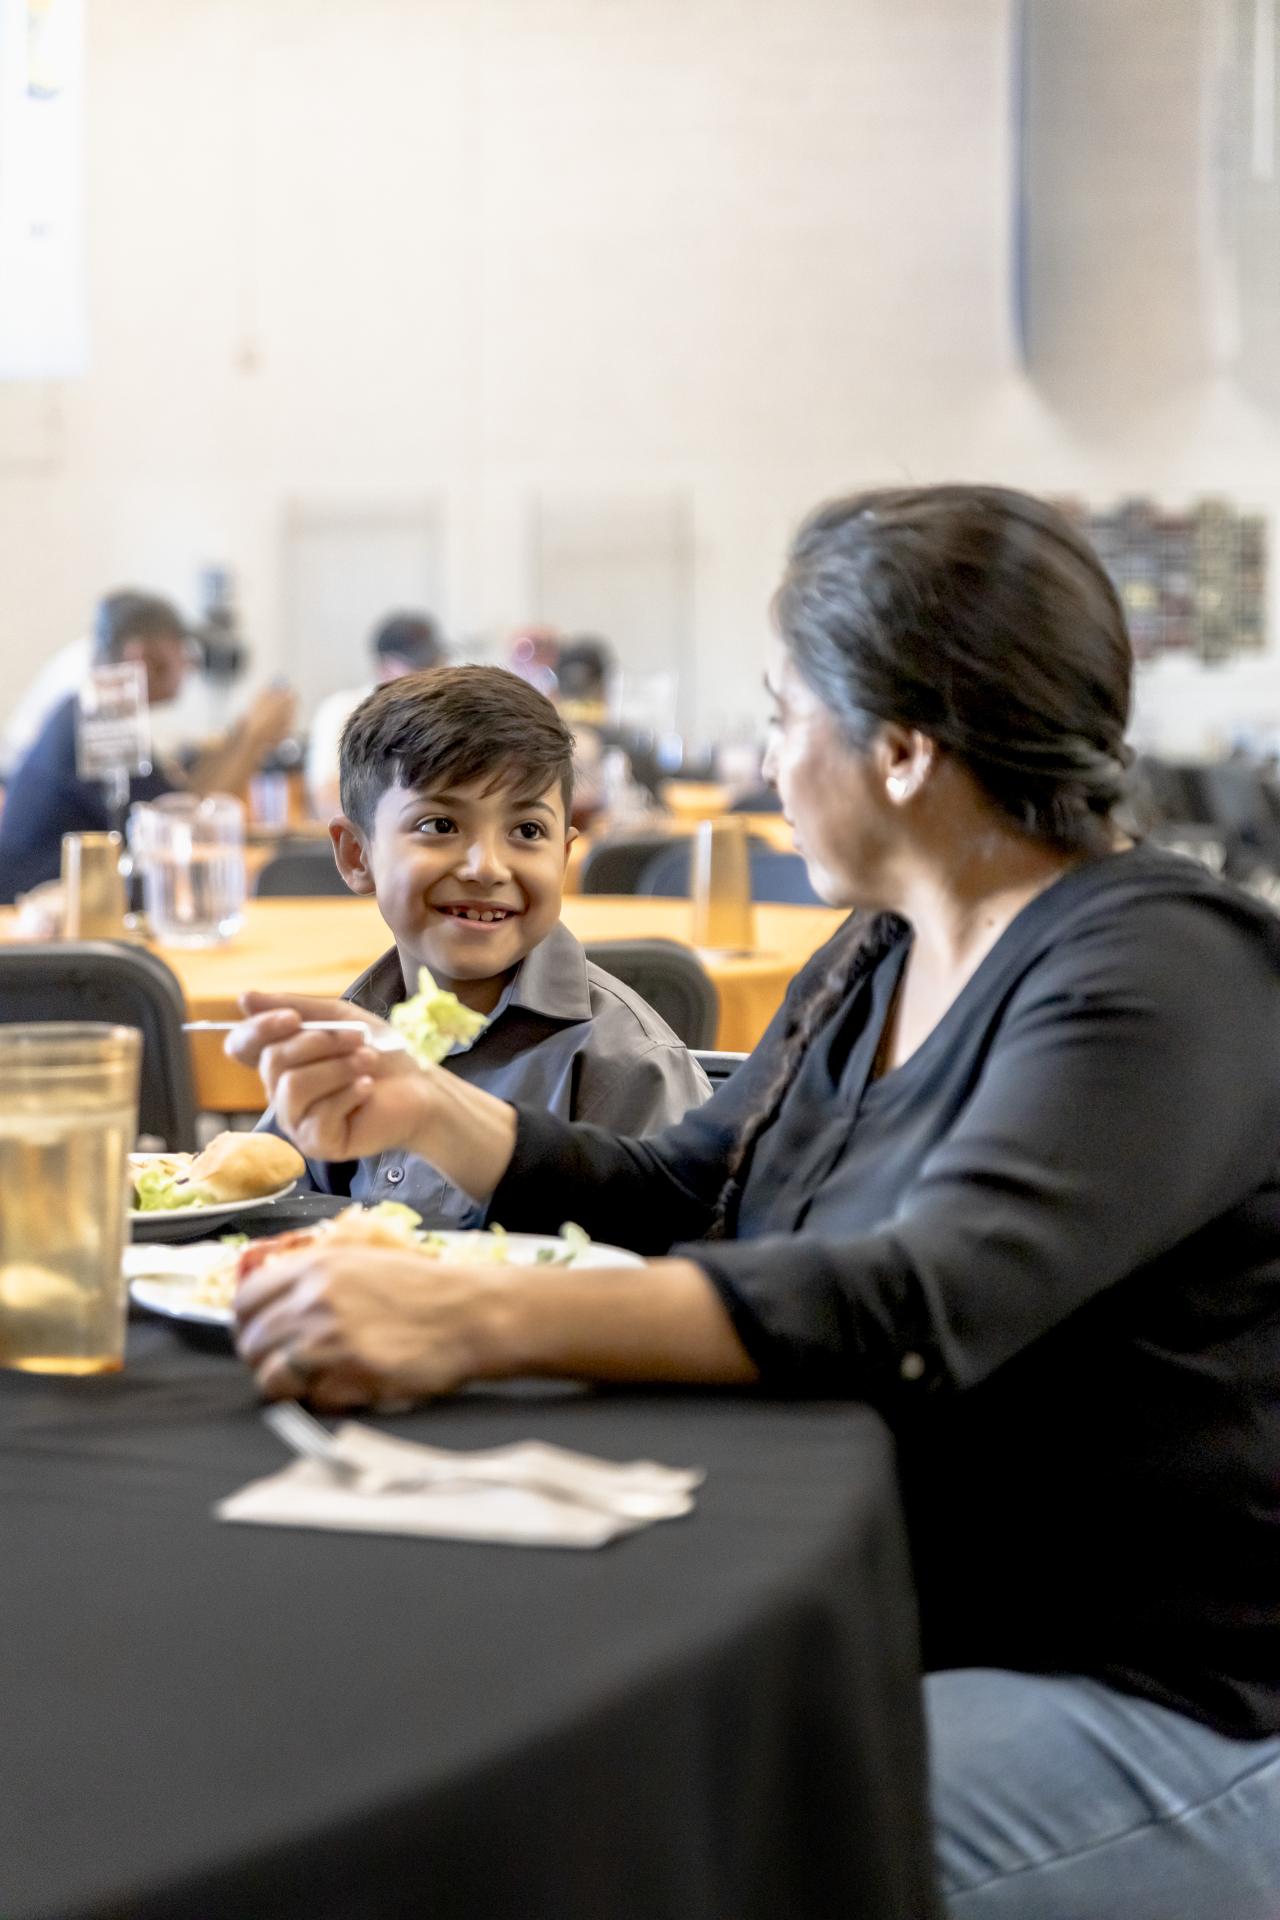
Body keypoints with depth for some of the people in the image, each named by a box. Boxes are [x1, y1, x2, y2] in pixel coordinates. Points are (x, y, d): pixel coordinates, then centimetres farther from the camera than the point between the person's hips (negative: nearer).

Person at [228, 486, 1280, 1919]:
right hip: (877, 1635, 8)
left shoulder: (1162, 970, -18)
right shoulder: (878, 962, 11)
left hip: (1161, 1707, -8)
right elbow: (679, 1200, 23)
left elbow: (923, 1307, -33)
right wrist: (423, 1109, 8)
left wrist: (477, 1320, -41)